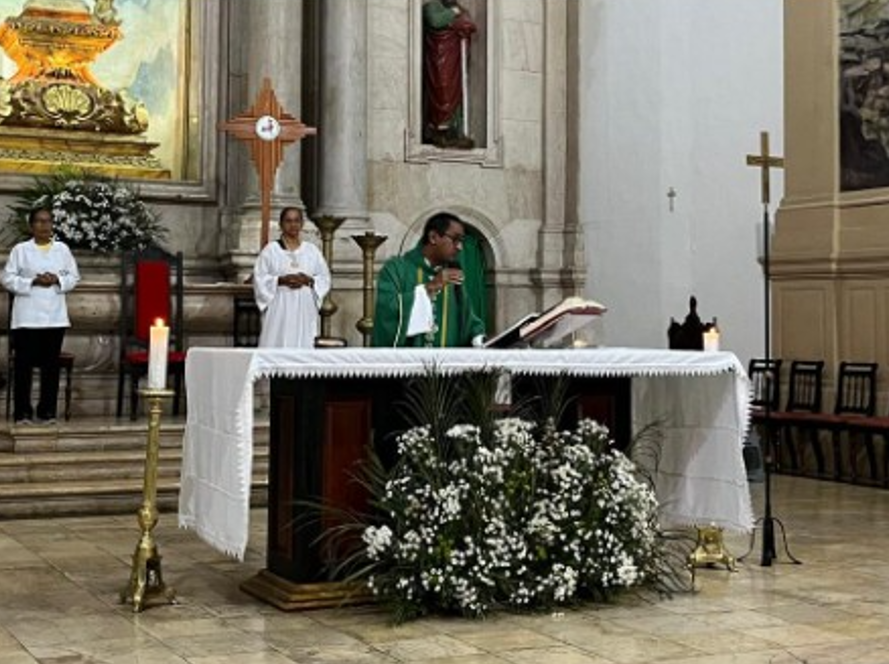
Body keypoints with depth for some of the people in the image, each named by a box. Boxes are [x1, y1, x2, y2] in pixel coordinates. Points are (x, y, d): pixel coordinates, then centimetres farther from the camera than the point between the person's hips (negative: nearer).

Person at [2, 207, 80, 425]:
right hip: (27, 316, -2)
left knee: (51, 365, 4)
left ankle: (47, 410, 12)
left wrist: (57, 280, -10)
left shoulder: (62, 249, 9)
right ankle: (22, 412, 4)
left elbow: (74, 277, 10)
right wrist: (33, 281, -14)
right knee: (24, 364, -2)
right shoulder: (20, 250, 2)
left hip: (55, 316, 2)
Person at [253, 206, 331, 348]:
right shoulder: (270, 250, 3)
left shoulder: (312, 250, 10)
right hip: (279, 309, -2)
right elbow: (260, 279, -1)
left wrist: (308, 280, -11)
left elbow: (324, 278, 9)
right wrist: (281, 280, -16)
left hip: (304, 310, 2)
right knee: (276, 345, -7)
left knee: (302, 347, -2)